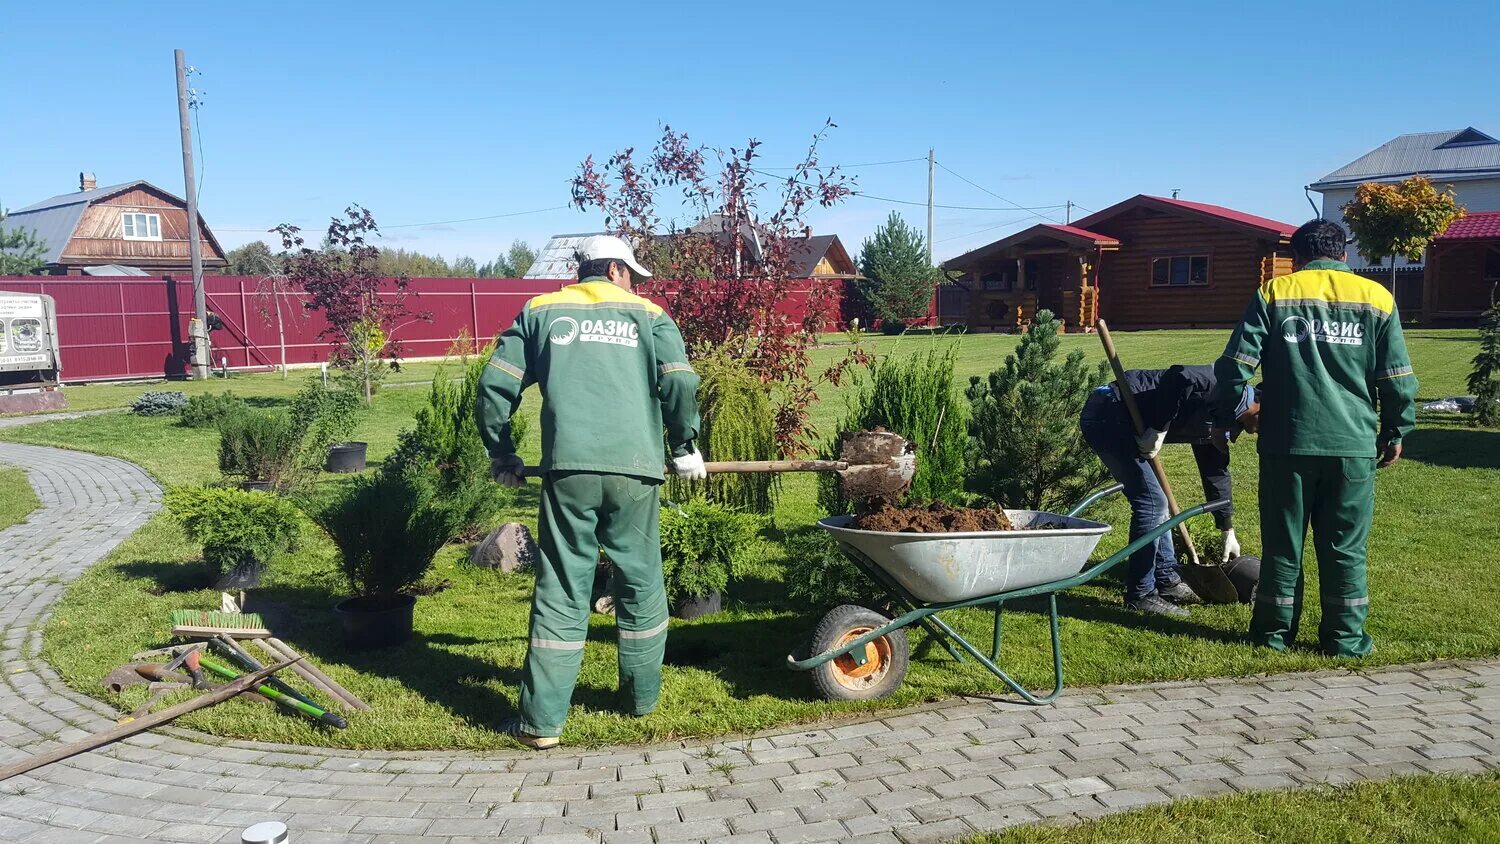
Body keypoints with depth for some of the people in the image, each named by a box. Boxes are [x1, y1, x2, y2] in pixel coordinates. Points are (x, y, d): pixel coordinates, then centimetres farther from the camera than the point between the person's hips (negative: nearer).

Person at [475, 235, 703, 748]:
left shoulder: (540, 312, 16)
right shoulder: (648, 315, 13)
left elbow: (494, 387, 11)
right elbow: (681, 384, 0)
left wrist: (502, 455, 22)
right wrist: (684, 448, 14)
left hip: (567, 468, 1)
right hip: (634, 469, 0)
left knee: (561, 591, 5)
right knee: (641, 582, 15)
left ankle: (542, 720, 6)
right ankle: (642, 696, 29)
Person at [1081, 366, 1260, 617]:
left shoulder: (1219, 421, 20)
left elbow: (1216, 473, 27)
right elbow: (1180, 377, -26)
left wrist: (1228, 532, 32)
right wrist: (1160, 430, -20)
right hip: (1108, 415, -11)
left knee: (1155, 502, 16)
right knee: (1151, 500, -8)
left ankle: (1167, 581, 27)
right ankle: (1140, 595, 0)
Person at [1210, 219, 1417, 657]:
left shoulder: (1274, 293, 2)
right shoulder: (1377, 298, 6)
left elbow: (1236, 364, -4)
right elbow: (1398, 379, 5)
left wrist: (1224, 417, 8)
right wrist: (1395, 431, 16)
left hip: (1287, 442, -1)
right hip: (1353, 445, 1)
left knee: (1282, 543, 8)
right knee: (1345, 547, 9)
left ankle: (1275, 632, 16)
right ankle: (1344, 638, 16)